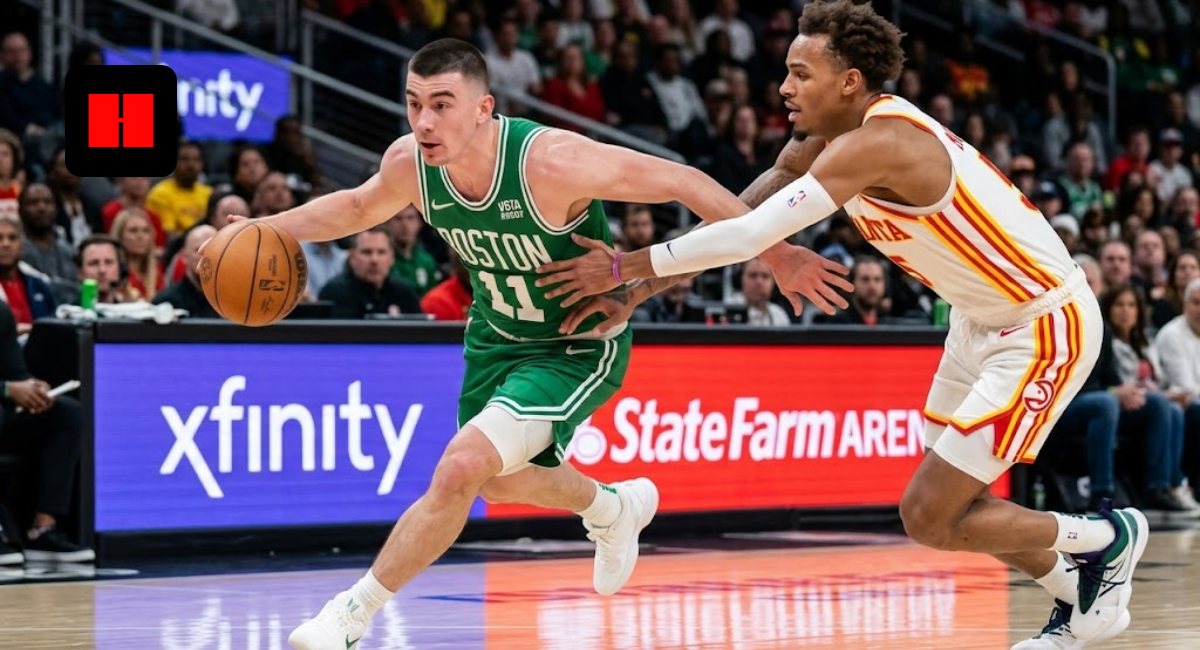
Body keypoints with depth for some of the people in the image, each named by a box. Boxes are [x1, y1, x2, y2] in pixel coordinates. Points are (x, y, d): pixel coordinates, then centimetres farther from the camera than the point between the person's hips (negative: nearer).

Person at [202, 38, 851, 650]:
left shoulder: (552, 162, -35)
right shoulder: (409, 163, -17)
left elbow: (684, 183, -27)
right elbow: (359, 207, 8)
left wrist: (777, 254, -25)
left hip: (578, 348, -7)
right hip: (497, 337, 7)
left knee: (461, 470, -24)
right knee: (500, 480, 26)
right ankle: (615, 508, 57)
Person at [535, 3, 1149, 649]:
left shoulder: (876, 143, -28)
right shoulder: (824, 142, 0)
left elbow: (750, 235, -32)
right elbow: (732, 216, 5)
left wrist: (627, 266, -24)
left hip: (1045, 329, -10)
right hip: (983, 322, 10)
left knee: (929, 518, -8)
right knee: (945, 506, 16)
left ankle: (1111, 536, 12)